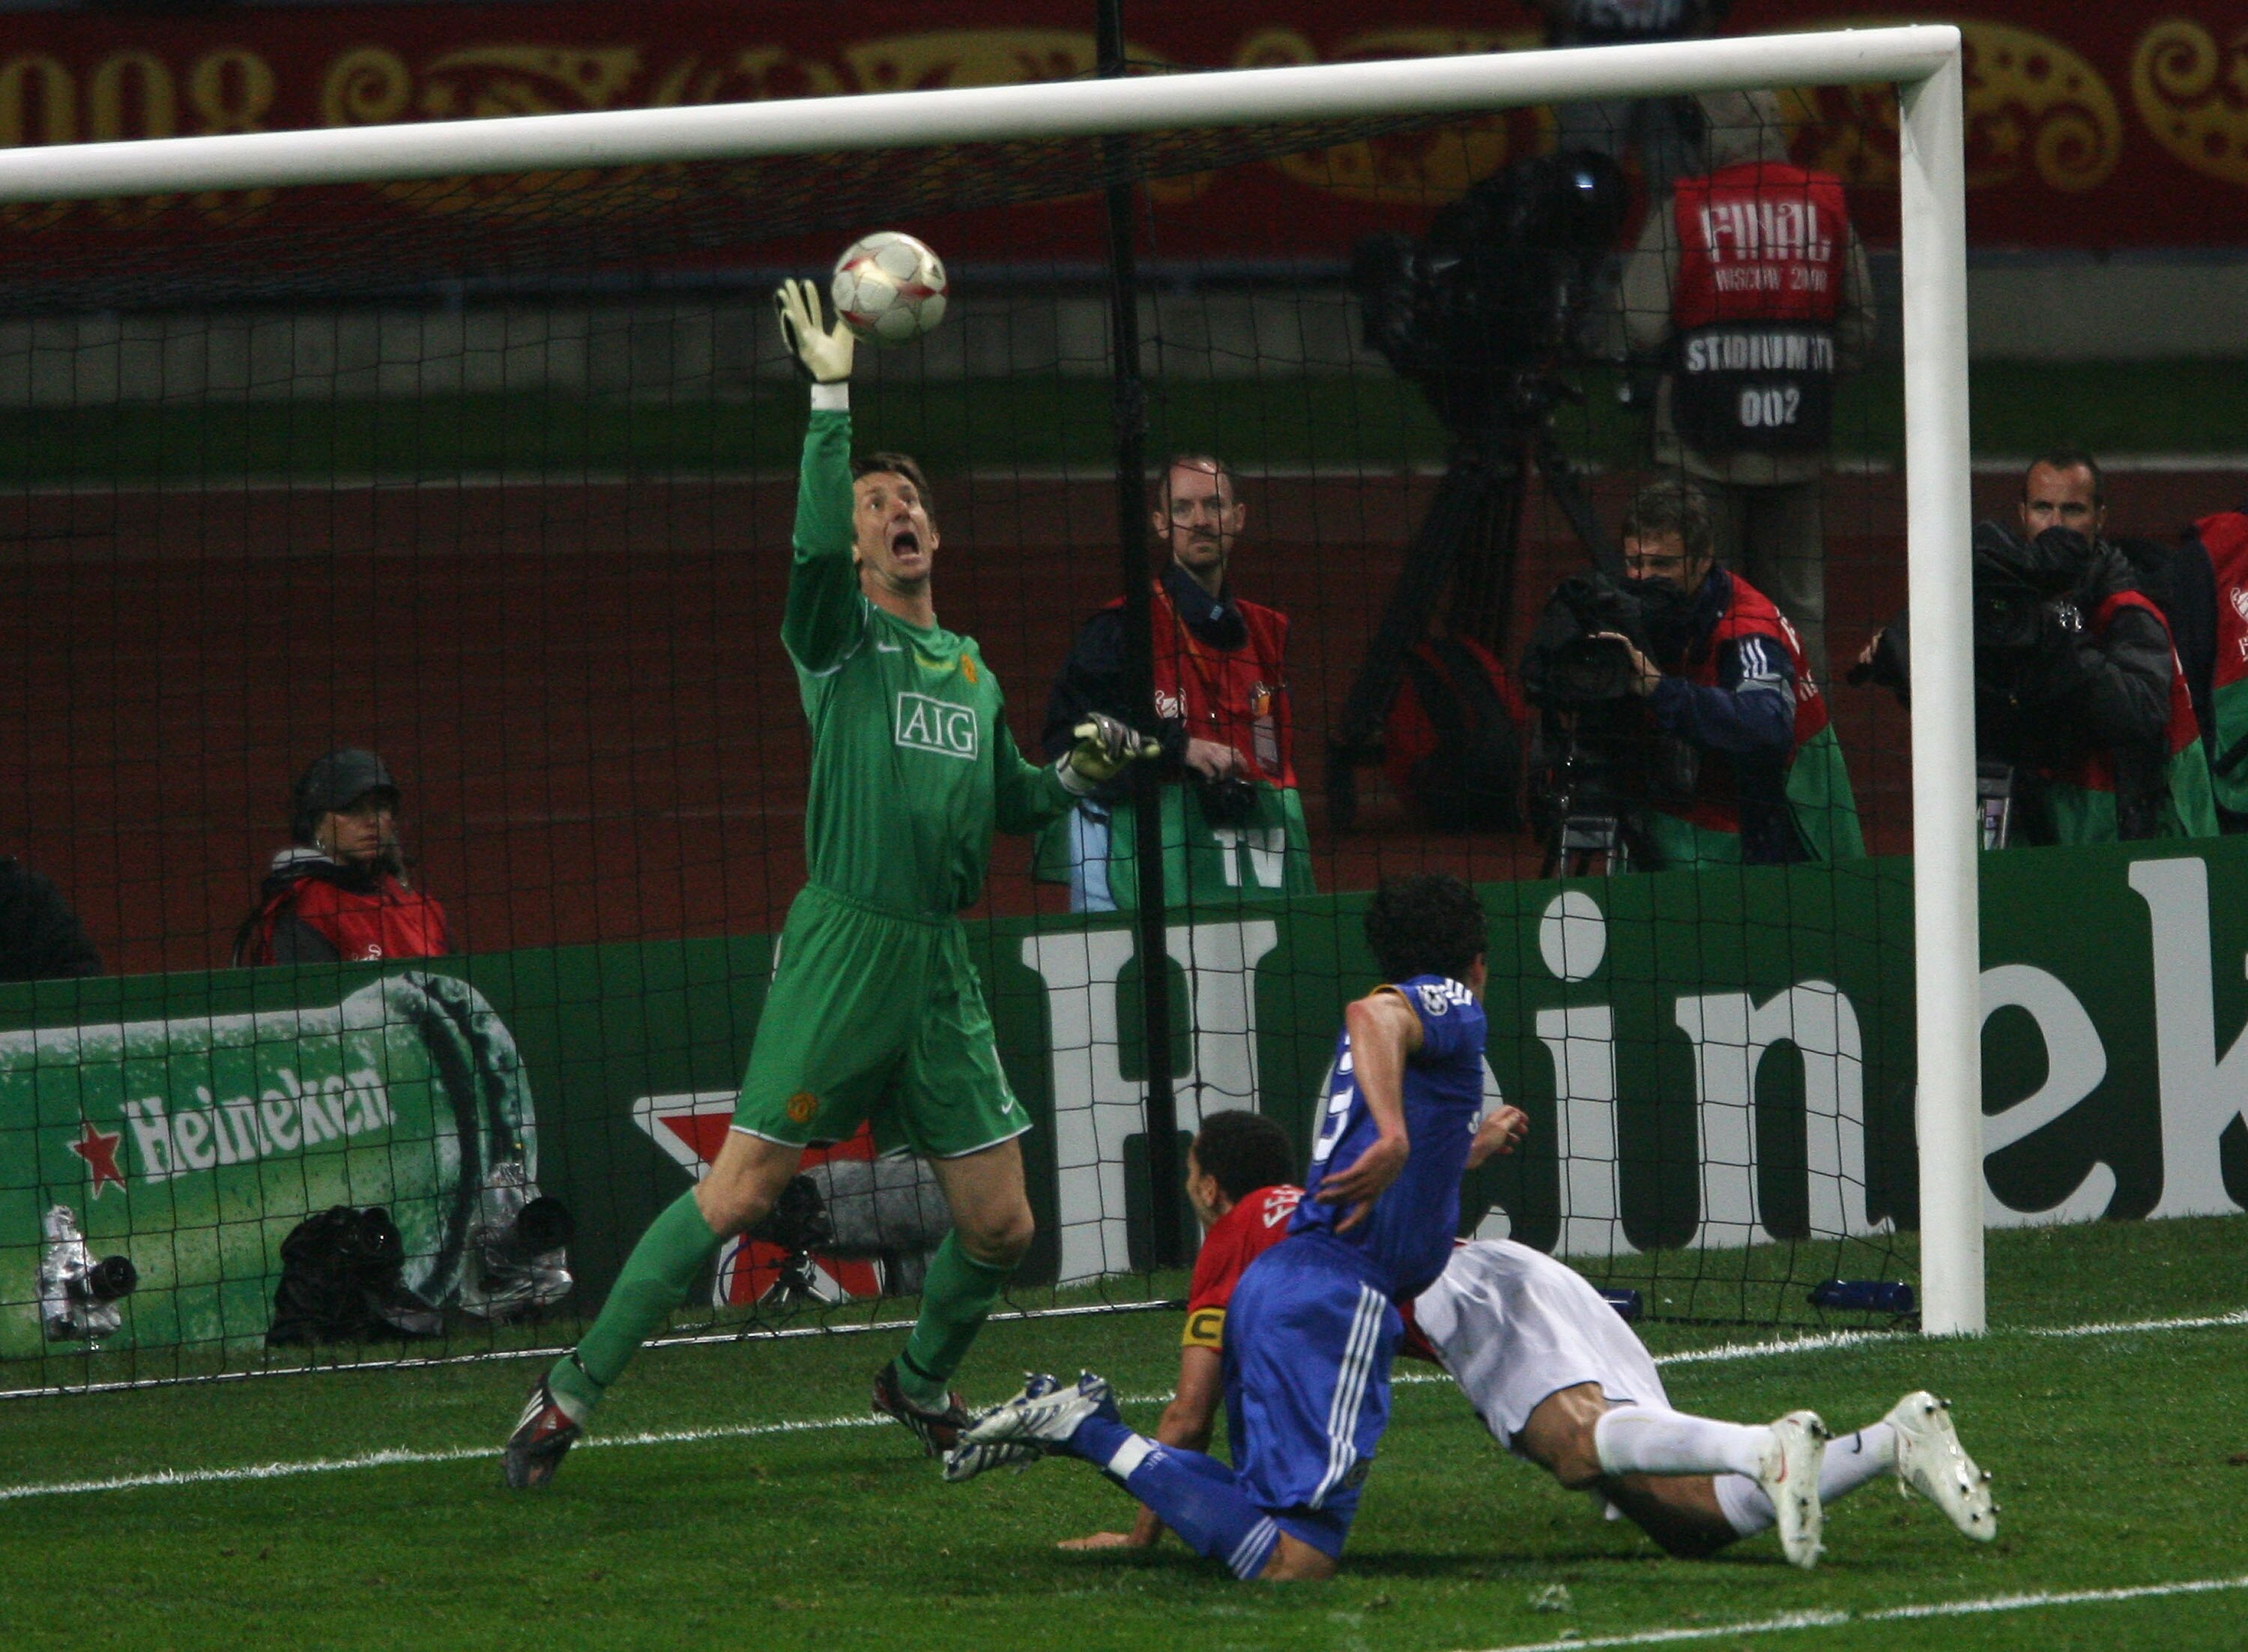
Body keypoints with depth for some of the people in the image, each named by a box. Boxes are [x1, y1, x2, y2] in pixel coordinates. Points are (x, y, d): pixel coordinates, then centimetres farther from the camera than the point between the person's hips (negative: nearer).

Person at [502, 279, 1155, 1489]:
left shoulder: (972, 668, 19)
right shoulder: (840, 639, 0)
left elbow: (1005, 801, 32)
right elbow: (815, 547, -22)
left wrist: (1079, 771, 12)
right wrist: (831, 399, -26)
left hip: (942, 963, 6)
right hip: (843, 945, -6)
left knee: (999, 1223, 5)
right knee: (741, 1190, -11)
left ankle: (919, 1382, 33)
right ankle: (574, 1391, -4)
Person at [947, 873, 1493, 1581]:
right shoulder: (1452, 1005, 2)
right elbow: (1374, 1013, -22)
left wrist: (1466, 1147, 58)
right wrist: (1394, 1138, -33)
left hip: (1271, 1283, 10)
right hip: (1336, 1299, -10)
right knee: (1295, 1566, -17)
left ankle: (1083, 1427, 5)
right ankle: (1094, 1435, -16)